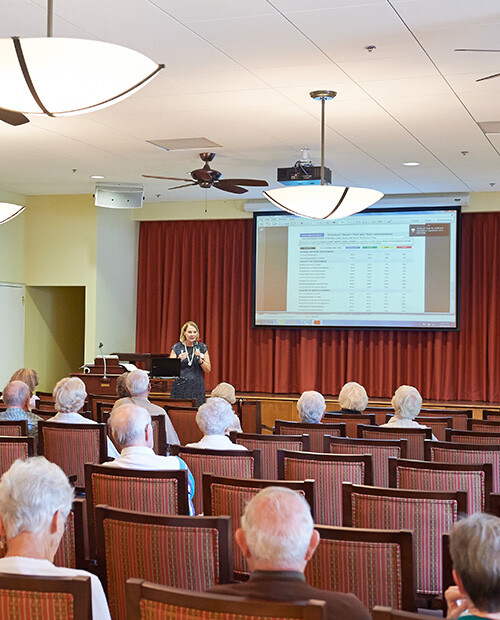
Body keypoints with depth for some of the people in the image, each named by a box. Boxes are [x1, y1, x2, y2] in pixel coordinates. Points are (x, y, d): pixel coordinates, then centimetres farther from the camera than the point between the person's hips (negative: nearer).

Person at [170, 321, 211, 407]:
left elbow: (208, 370, 5)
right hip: (180, 387, 0)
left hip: (197, 387, 1)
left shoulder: (202, 347, 7)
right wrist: (179, 360, -16)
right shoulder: (176, 347, 4)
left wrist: (200, 359, -11)